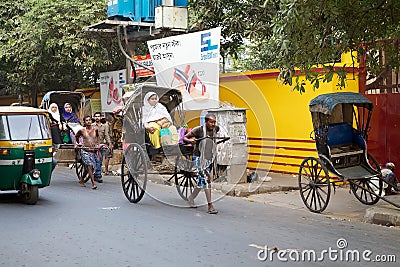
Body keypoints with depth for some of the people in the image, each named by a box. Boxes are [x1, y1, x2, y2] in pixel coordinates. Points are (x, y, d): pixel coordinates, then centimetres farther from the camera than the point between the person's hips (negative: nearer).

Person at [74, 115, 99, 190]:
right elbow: (76, 137, 13)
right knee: (89, 166, -16)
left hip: (94, 151, 3)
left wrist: (98, 144, 15)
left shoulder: (95, 129, 3)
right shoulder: (82, 130, -4)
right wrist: (75, 144, 0)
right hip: (85, 151, -3)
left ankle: (81, 180, 31)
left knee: (88, 168, 10)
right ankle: (93, 183, -15)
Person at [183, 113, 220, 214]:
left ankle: (191, 197, 40)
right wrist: (190, 141, -32)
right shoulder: (199, 130, -17)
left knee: (202, 180, 17)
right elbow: (184, 138, -14)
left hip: (209, 157, 7)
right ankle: (210, 206, -17)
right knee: (206, 179, -16)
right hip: (199, 157, -7)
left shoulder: (215, 129, 0)